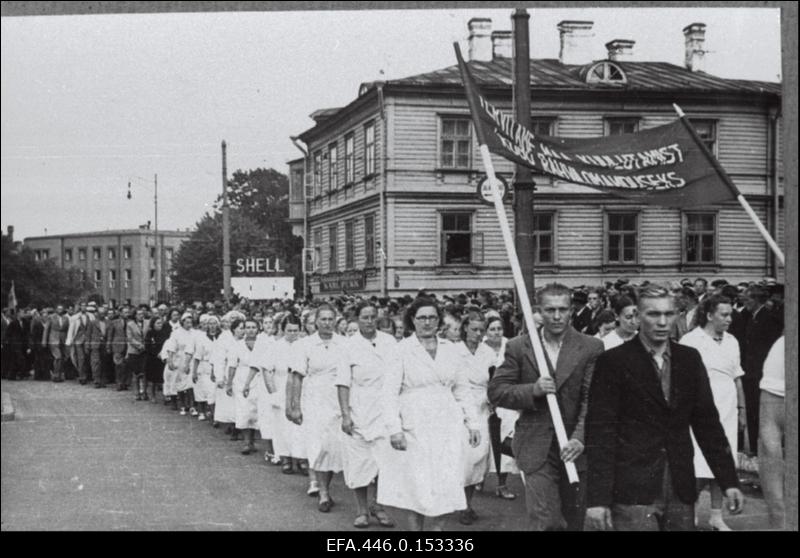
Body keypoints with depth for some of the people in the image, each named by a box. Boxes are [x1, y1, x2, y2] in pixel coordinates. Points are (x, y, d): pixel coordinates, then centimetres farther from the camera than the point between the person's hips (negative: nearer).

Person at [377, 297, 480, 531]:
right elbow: (389, 391, -7)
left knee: (445, 489, -1)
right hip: (415, 429, -3)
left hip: (447, 428, 3)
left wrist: (472, 423, 10)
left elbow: (461, 388, 15)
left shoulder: (449, 348, 9)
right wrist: (394, 428, -15)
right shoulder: (402, 349, -3)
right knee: (417, 488, 2)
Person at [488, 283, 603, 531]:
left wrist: (580, 438, -20)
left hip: (575, 447, 1)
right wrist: (532, 390, -14)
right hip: (537, 448, -1)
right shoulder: (518, 347, 3)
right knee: (545, 522, -10)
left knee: (576, 522, 13)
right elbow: (495, 392, 2)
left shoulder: (591, 347, 0)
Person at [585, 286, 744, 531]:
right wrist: (597, 497, -13)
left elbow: (707, 422, 11)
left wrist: (729, 481, 5)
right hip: (633, 492, -4)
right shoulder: (613, 361, -4)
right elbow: (600, 431, -8)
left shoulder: (690, 359, 9)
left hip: (681, 490, 4)